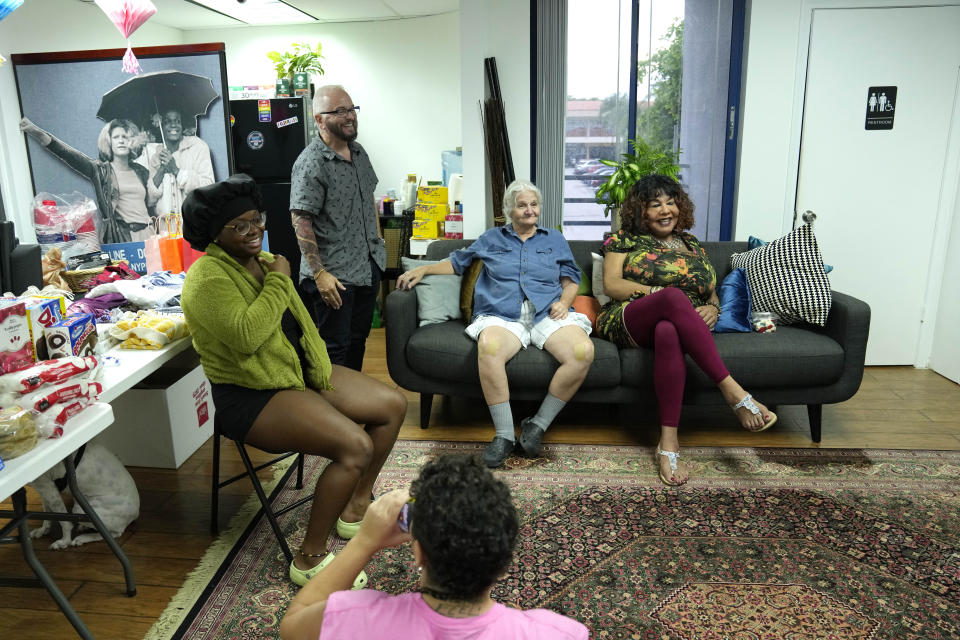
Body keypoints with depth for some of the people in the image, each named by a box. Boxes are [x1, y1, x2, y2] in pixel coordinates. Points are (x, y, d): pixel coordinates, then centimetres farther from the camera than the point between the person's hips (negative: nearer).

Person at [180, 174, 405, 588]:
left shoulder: (262, 261, 11)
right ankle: (310, 560, -9)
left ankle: (356, 509, 17)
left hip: (298, 371, 9)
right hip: (251, 396, -9)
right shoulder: (208, 277, -16)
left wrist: (321, 370, 3)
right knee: (355, 446, -26)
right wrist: (278, 282, -20)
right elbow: (245, 335, -31)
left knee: (393, 406, 2)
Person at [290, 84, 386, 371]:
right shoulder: (310, 164, -16)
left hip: (369, 266, 8)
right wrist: (319, 273, -22)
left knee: (358, 340, 19)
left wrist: (378, 241, 17)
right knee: (335, 348, 2)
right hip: (335, 274, -8)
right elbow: (301, 223, -19)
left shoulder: (358, 151, 10)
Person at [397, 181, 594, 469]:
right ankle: (504, 435, -27)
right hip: (502, 315, -1)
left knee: (583, 351, -33)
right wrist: (422, 270, 16)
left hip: (547, 314, 1)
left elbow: (571, 280, 21)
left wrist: (564, 301, -1)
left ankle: (538, 424, -16)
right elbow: (459, 262, 30)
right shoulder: (492, 238, 25)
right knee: (489, 347, -40)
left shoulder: (554, 240, 26)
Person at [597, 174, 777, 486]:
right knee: (674, 297, -38)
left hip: (677, 323, 2)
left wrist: (712, 308, 1)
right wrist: (659, 293, -10)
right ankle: (732, 390, -41)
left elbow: (712, 293, 27)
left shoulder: (692, 246, 27)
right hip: (628, 322, -2)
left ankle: (668, 442, -44)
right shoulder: (625, 239, 16)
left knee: (668, 332, -40)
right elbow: (611, 285, 3)